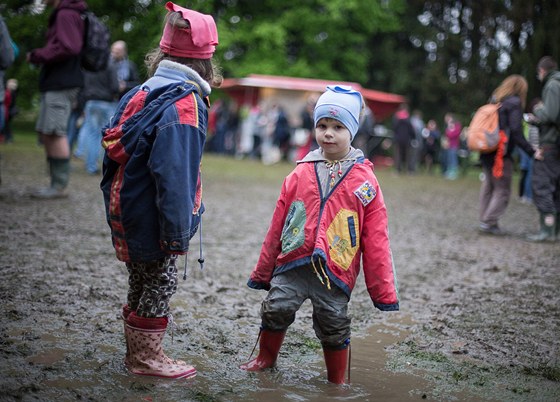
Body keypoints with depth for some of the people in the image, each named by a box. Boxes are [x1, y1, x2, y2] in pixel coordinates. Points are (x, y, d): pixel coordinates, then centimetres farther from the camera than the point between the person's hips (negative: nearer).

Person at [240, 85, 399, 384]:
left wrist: (384, 293, -2)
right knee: (275, 309, 5)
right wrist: (262, 273, 12)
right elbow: (277, 227, 8)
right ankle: (265, 360, 33)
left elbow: (376, 241, -2)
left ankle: (337, 382, 29)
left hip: (335, 271, -2)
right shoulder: (301, 174, 4)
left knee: (333, 327, 7)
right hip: (293, 265, 2)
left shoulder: (364, 180, -2)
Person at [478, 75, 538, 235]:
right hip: (501, 154, -7)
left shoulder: (495, 101, 14)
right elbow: (516, 131, -16)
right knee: (502, 191, 0)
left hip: (487, 152, 7)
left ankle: (485, 221, 16)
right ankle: (489, 222, -6)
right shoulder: (514, 103, -8)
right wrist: (531, 151, -16)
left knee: (488, 188, 15)